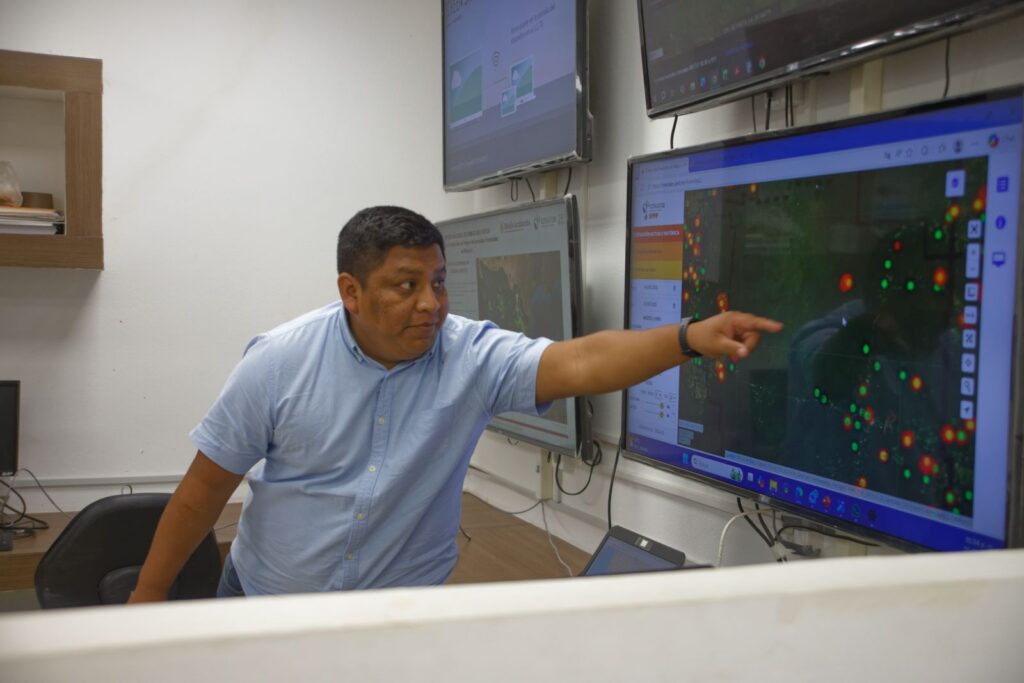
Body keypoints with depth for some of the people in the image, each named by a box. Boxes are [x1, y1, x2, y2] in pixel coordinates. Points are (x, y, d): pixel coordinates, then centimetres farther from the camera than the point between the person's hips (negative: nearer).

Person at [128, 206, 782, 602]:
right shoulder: (280, 360, -15)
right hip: (266, 597, 0)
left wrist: (690, 337, -45)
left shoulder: (472, 357, -15)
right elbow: (208, 485, -8)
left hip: (404, 606, 0)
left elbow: (578, 362, -30)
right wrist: (149, 593, -3)